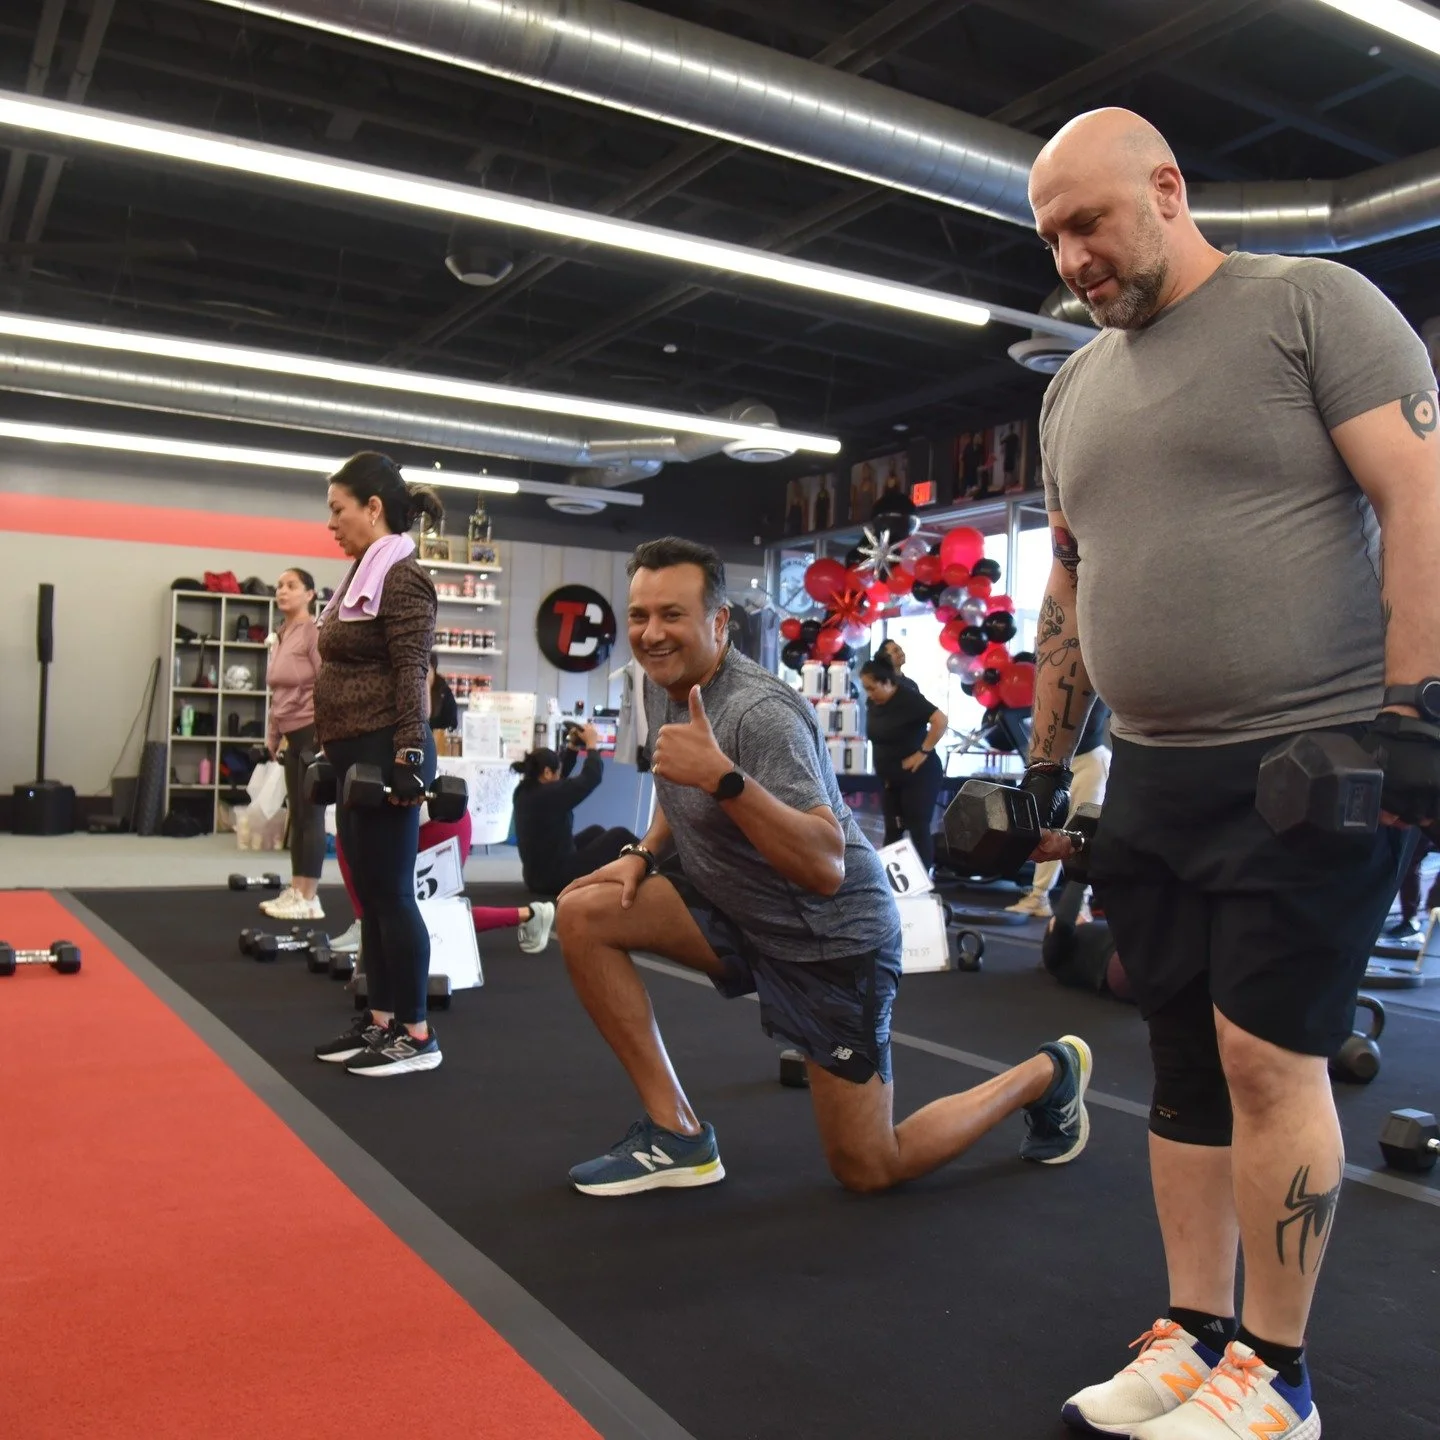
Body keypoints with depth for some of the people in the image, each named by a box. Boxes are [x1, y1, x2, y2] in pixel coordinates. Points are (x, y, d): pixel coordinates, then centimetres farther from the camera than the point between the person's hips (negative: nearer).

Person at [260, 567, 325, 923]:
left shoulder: (314, 632, -11)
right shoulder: (280, 636, 14)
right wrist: (272, 736, 20)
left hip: (313, 733, -9)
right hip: (292, 735, 9)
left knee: (311, 814, -5)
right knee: (296, 814, 12)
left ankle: (310, 899, -1)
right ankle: (295, 891, 19)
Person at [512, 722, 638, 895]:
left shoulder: (524, 791, 2)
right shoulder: (548, 794, -24)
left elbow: (559, 774, 17)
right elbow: (590, 778, -18)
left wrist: (573, 746, 10)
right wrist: (592, 744, -4)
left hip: (538, 875, 10)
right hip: (556, 878, -10)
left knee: (595, 832, 24)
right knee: (620, 836, 0)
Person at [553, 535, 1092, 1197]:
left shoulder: (758, 713, -28)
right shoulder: (661, 683, -1)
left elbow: (826, 867, -36)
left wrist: (722, 776, -45)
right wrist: (644, 854, 3)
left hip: (829, 936, -8)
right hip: (735, 910, 8)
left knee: (868, 1169, 2)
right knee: (583, 912, -9)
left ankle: (1048, 1073, 25)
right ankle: (675, 1134, -1)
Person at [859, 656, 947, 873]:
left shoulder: (908, 699, -18)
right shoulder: (873, 704, 4)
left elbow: (941, 721, -25)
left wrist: (923, 752, -24)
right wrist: (881, 766, 10)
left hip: (918, 775, -7)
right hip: (890, 778, 8)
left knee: (919, 829, -5)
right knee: (892, 830, 10)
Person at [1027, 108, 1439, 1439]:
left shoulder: (1312, 303, -3)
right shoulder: (1074, 390, 16)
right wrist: (1046, 765, 16)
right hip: (1154, 779, 7)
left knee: (1268, 1055, -5)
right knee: (1186, 1057, 10)